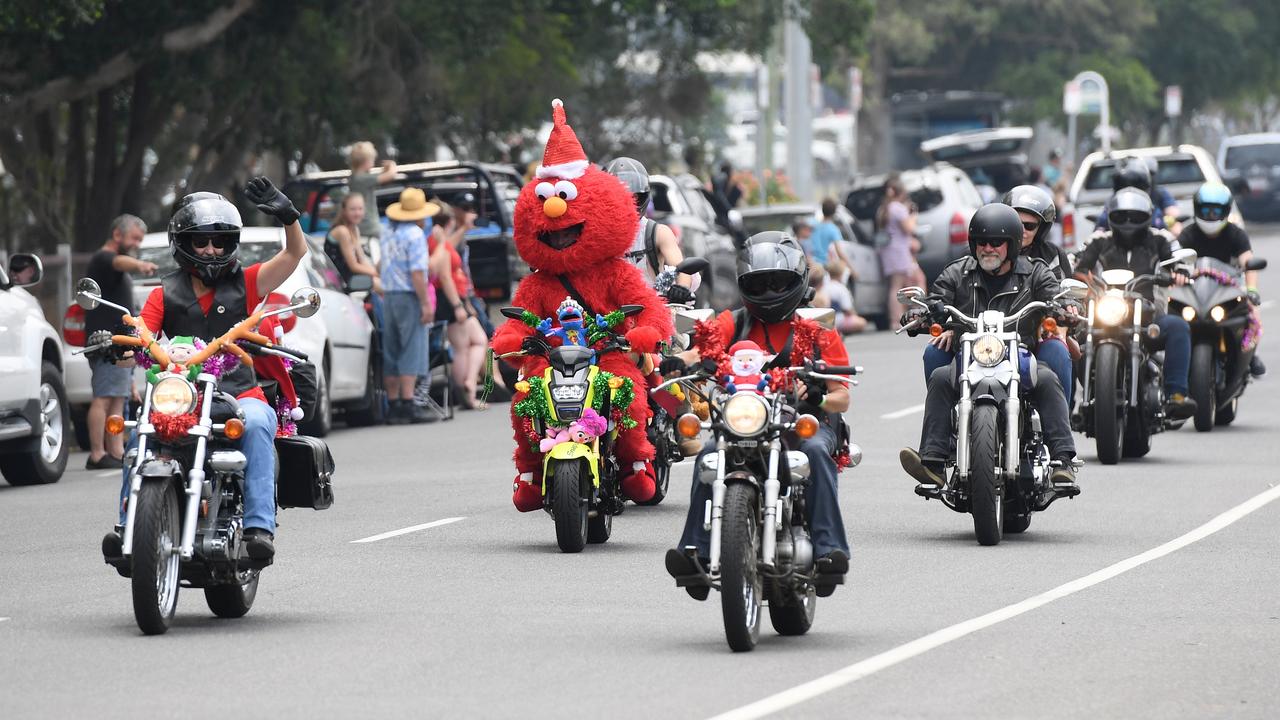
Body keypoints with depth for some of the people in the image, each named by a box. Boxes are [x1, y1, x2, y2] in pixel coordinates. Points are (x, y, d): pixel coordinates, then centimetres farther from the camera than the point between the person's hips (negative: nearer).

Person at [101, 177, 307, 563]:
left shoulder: (245, 283, 10)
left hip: (240, 395, -1)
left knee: (256, 423, -34)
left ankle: (259, 525, -38)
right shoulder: (165, 295, 12)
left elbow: (295, 253, 0)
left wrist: (287, 214, -19)